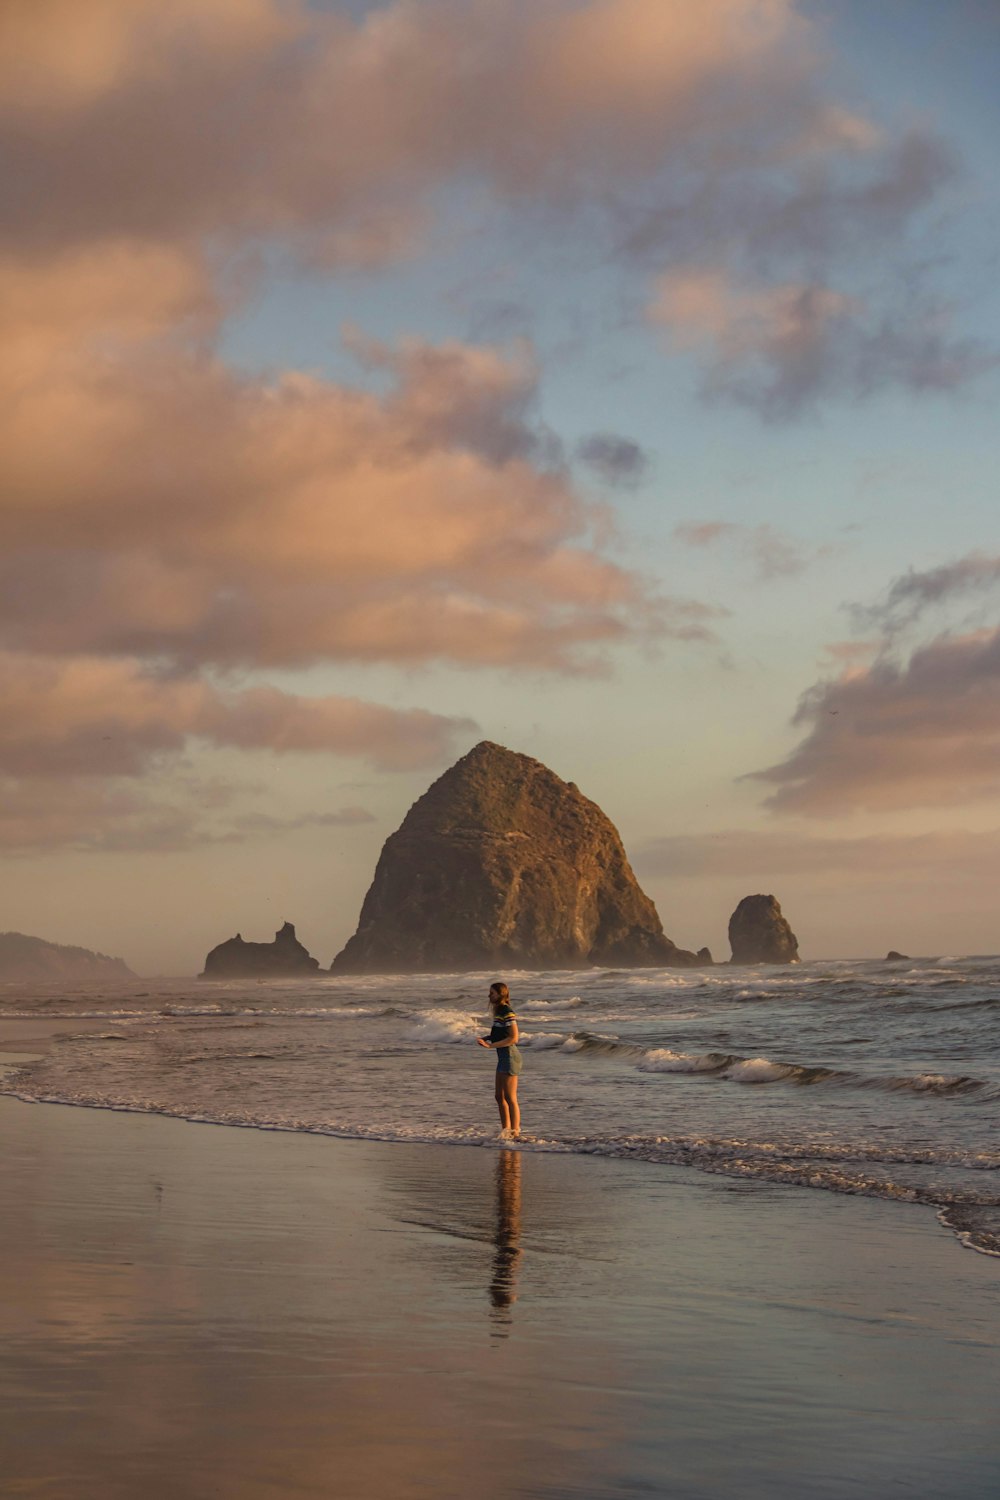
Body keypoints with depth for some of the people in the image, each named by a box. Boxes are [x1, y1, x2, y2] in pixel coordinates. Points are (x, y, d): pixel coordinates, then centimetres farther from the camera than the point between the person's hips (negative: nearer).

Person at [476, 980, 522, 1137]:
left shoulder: (507, 1013, -16)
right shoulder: (499, 1011, 13)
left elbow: (513, 1038, -20)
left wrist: (491, 1045, -21)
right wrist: (486, 1038, 6)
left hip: (510, 1055, -10)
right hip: (503, 1056, 10)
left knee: (510, 1098, -7)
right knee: (499, 1096, 14)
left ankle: (515, 1132, -3)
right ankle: (506, 1130, 21)